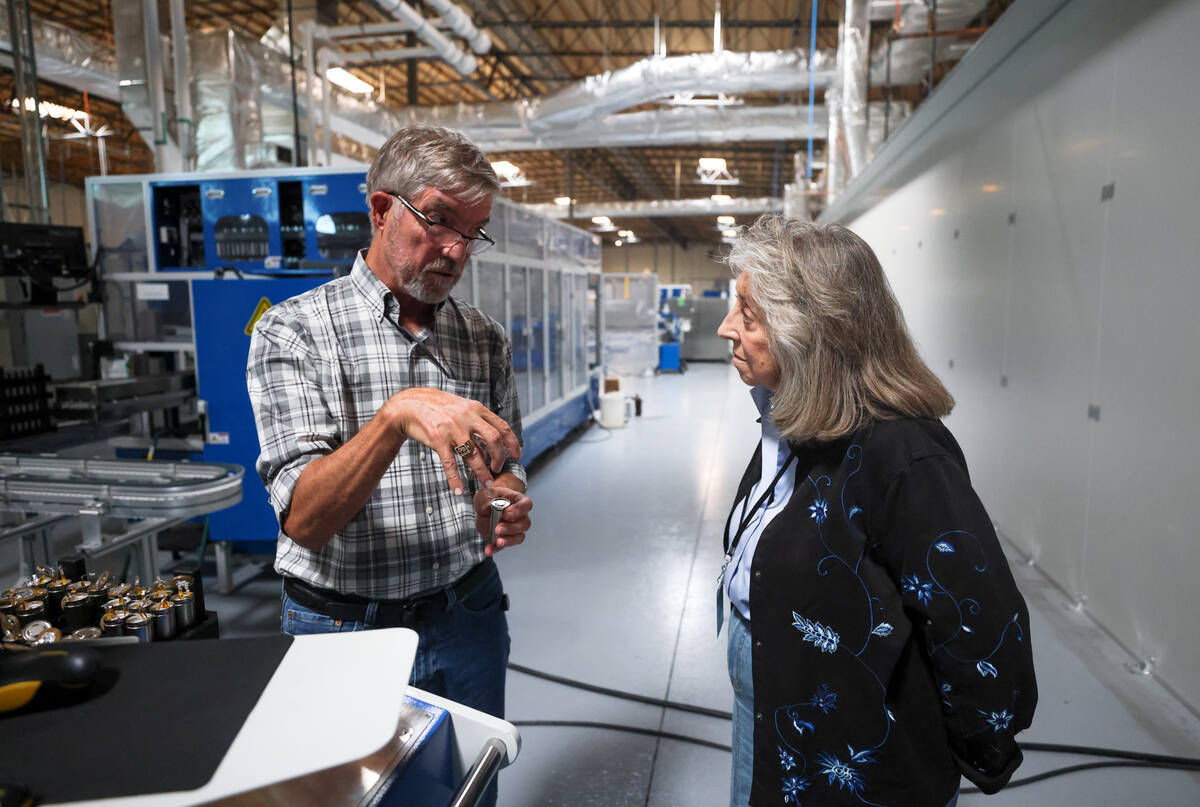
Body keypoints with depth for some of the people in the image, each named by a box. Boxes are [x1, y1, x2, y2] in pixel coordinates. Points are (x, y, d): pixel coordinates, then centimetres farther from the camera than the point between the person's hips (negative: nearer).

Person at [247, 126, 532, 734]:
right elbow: (304, 519, -20)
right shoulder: (293, 331, -12)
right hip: (346, 630, -3)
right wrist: (396, 415, -35)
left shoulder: (485, 339, 1)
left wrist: (509, 507, -13)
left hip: (466, 613, 4)